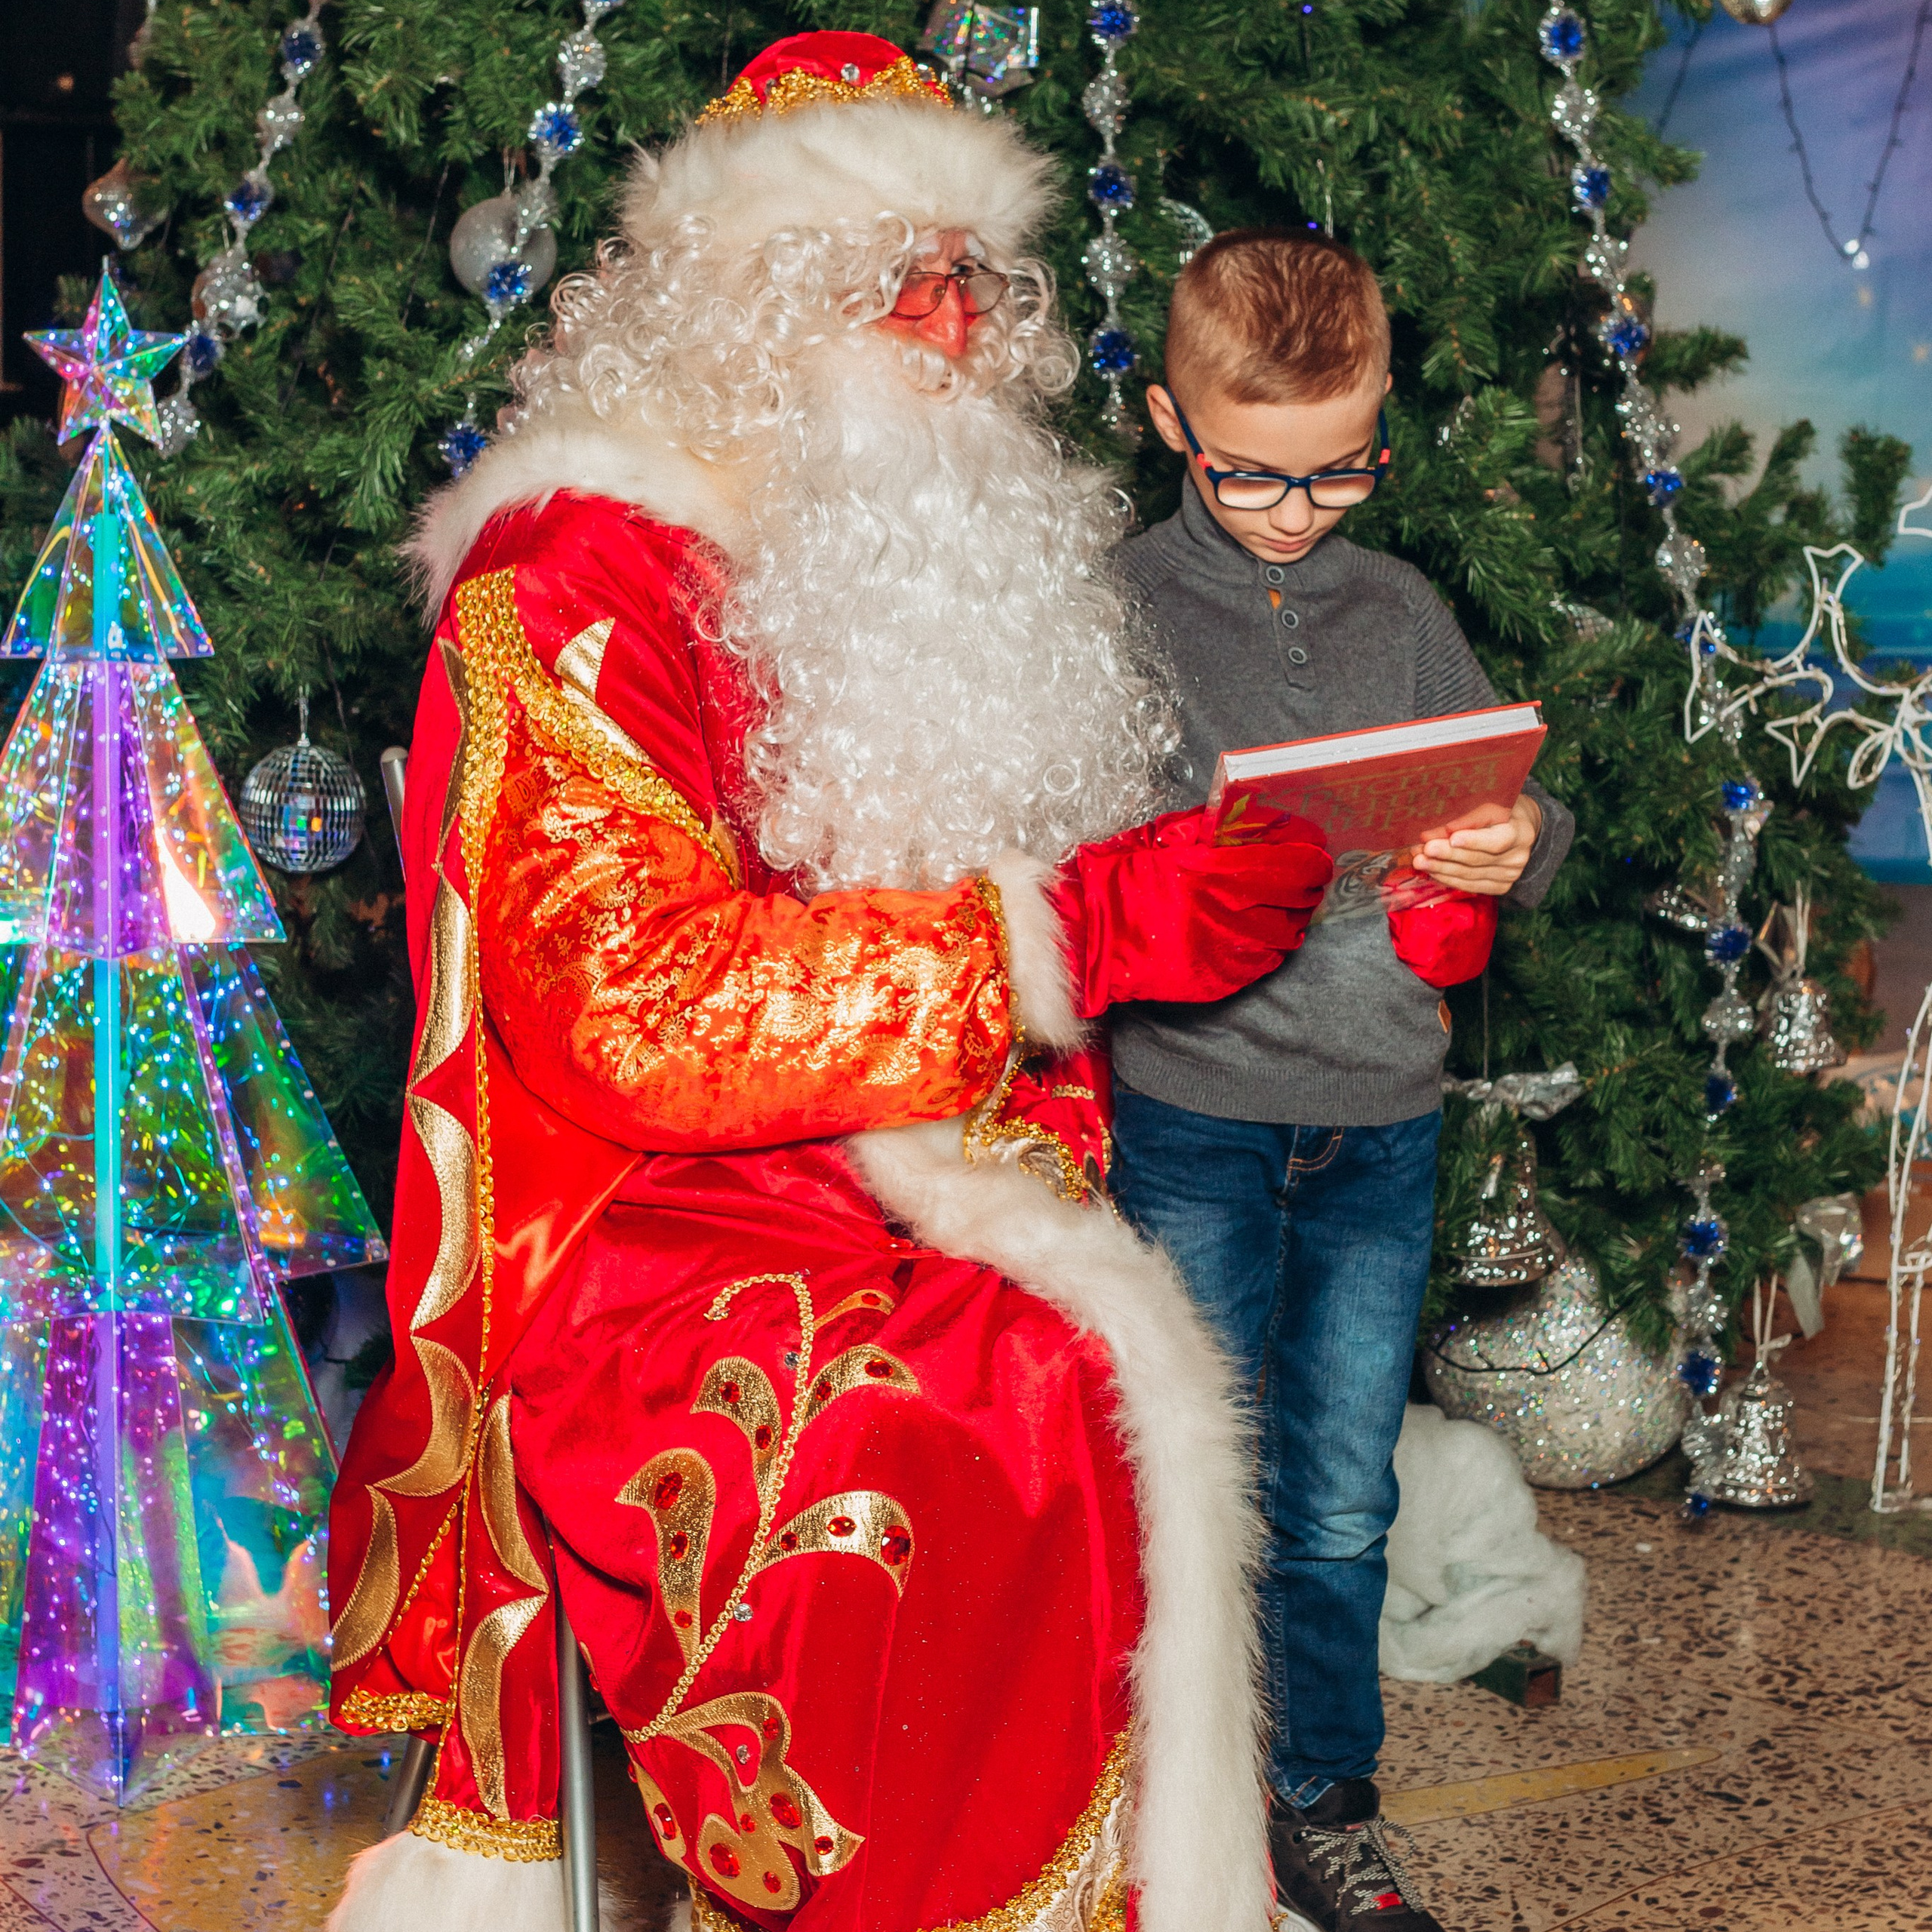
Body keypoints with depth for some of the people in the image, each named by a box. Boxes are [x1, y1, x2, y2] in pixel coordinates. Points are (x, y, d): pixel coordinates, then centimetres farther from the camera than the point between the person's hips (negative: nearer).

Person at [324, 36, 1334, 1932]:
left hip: (920, 1186, 8)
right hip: (648, 1235, -7)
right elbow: (637, 1006, -18)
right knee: (1016, 1418, -29)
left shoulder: (932, 565, 19)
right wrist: (1070, 928, -20)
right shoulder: (573, 585, -6)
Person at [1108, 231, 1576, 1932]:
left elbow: (1515, 807, 12)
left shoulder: (1404, 615, 9)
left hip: (1382, 1121, 4)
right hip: (1192, 1112, -3)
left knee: (1344, 1503, 12)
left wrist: (1519, 849, -10)